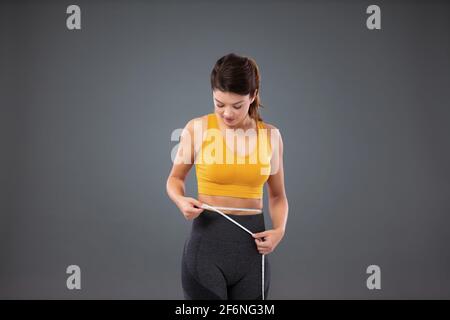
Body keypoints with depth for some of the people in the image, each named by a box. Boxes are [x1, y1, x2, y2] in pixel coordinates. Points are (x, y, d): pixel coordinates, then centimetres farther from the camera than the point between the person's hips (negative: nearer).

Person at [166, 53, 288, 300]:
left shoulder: (270, 135, 2)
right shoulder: (197, 129, -4)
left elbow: (277, 195, 11)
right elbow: (175, 178, 9)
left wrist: (279, 229, -7)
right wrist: (181, 201, -13)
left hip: (251, 246, 3)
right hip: (207, 242, -2)